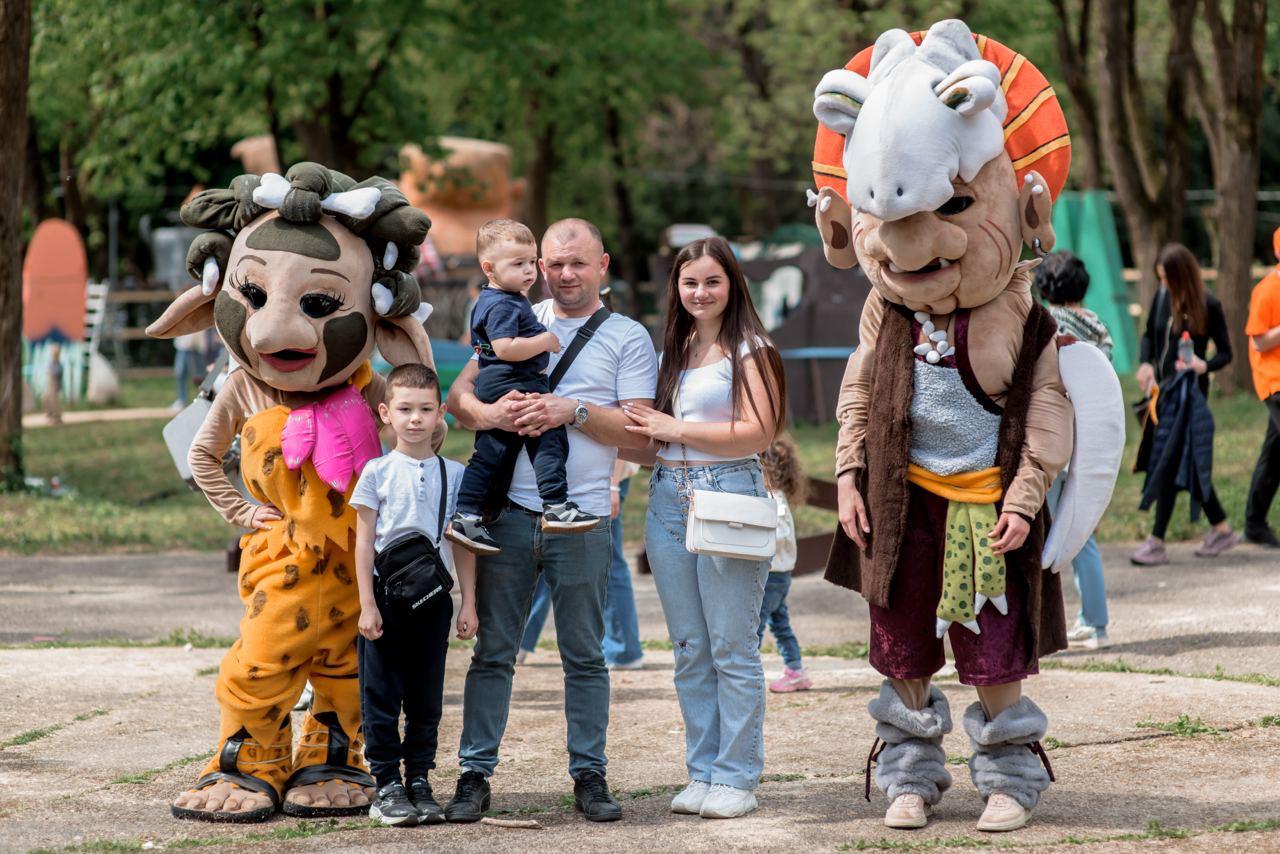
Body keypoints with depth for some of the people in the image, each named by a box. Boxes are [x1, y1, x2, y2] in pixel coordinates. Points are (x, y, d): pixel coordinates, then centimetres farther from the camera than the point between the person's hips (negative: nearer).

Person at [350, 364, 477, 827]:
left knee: (426, 697, 7)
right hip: (385, 594, -2)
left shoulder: (453, 474, 5)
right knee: (381, 694, 0)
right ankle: (386, 785, 5)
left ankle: (419, 781, 14)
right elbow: (364, 541, -1)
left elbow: (463, 543, 9)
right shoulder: (377, 472, -1)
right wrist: (367, 605, -6)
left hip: (433, 595, 2)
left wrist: (468, 603, 5)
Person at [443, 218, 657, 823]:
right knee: (492, 651, 3)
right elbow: (458, 397, 9)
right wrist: (490, 414, -13)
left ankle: (589, 775, 11)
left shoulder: (628, 338, 6)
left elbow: (638, 431, -2)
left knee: (584, 655, 5)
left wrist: (573, 412, -15)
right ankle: (475, 774, 6)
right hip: (510, 512, 2)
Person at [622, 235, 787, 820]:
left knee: (732, 649, -4)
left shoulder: (750, 350, -2)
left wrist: (675, 429, -10)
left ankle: (737, 778, 1)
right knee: (689, 650, 8)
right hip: (669, 499, 6)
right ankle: (702, 772, 14)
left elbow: (757, 432, -12)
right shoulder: (673, 351, 17)